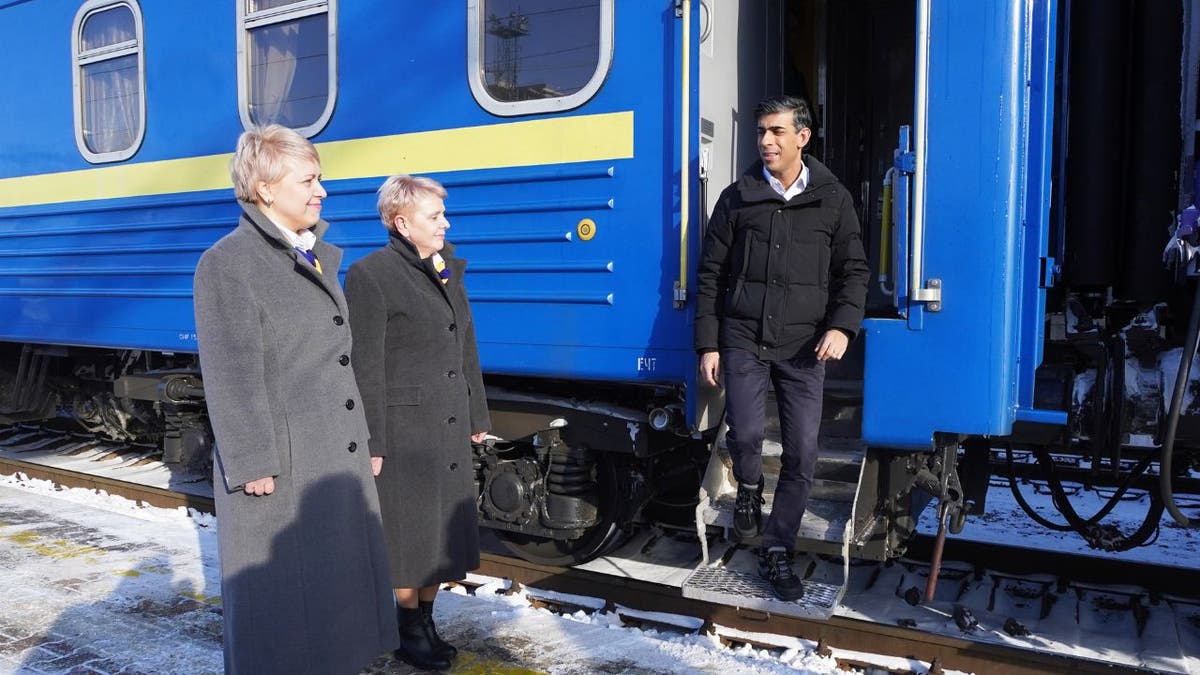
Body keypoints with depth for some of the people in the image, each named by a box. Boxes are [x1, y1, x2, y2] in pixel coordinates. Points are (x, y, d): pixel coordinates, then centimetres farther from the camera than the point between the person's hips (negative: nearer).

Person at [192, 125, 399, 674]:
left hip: (336, 455, 8)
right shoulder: (229, 264, -12)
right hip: (278, 466, -8)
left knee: (336, 579, 19)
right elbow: (231, 376, -16)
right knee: (279, 592, 5)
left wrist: (360, 438, 15)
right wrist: (251, 464, -18)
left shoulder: (316, 255, 13)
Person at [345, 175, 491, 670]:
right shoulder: (371, 276, -11)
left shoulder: (447, 270, 12)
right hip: (405, 431, -7)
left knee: (444, 531, 14)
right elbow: (365, 369, -14)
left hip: (450, 431, 7)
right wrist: (372, 443, -16)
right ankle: (409, 634, 22)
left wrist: (477, 416, 16)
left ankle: (426, 623, 31)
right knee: (409, 534, 4)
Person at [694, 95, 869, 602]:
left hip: (803, 346, 1)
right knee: (746, 433, -17)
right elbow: (710, 275, 6)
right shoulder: (738, 198, 5)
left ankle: (777, 551, 17)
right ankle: (749, 489, 19)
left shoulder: (832, 199, 7)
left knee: (802, 452, 0)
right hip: (743, 339, 0)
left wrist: (842, 326, -7)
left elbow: (853, 270, 10)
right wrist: (708, 344, 1)